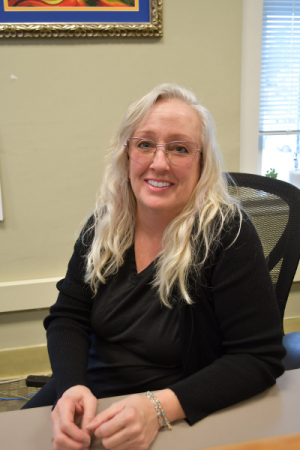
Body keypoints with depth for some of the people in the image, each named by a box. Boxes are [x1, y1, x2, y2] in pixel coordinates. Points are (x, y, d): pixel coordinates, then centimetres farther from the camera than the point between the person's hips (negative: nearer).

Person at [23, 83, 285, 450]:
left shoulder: (227, 233, -17)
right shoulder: (103, 225, -2)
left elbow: (259, 358, -17)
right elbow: (67, 318, 1)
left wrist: (160, 407, -28)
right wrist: (73, 387, -20)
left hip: (185, 417, -4)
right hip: (91, 395, 5)